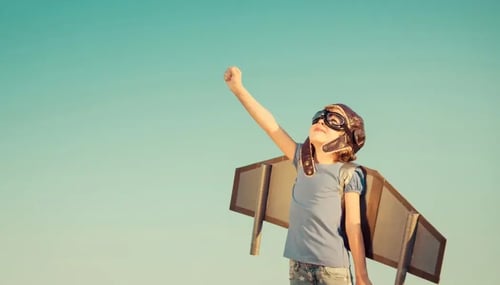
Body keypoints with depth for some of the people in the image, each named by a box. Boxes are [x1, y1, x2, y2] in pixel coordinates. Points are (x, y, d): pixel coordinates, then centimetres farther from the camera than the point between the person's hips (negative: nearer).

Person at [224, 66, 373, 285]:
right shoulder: (302, 161, 8)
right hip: (298, 264, 5)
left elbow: (353, 226, -8)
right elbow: (270, 125, 6)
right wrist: (238, 88, 2)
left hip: (333, 267, -5)